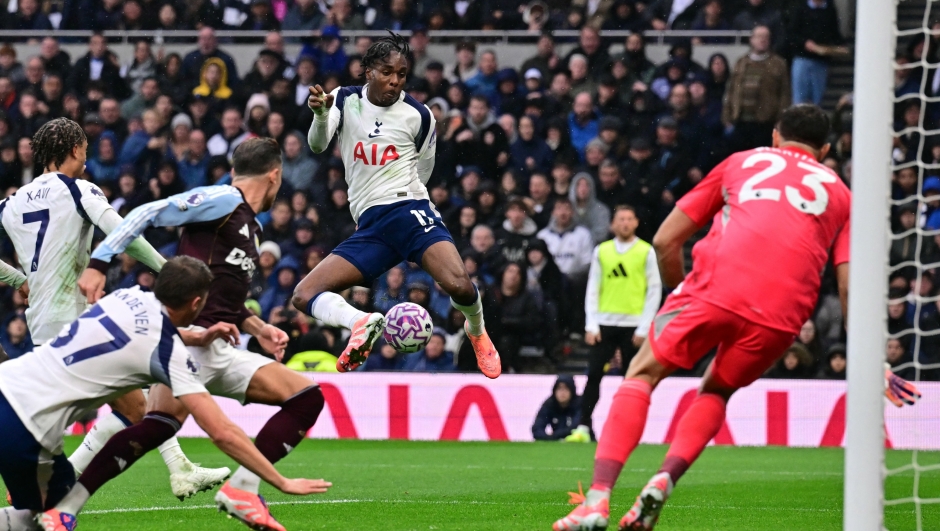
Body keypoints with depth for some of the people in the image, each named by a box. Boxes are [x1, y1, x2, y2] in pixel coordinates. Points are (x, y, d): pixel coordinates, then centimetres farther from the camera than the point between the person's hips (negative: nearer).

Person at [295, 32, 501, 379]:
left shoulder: (419, 115, 1)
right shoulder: (346, 100, 5)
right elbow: (317, 145, -12)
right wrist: (321, 115, -31)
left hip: (409, 210, -3)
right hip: (369, 228, 3)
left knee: (459, 286, -27)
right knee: (303, 297, -13)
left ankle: (477, 331, 5)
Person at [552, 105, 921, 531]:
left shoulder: (741, 162, 28)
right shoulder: (839, 193, 27)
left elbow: (665, 242, 24)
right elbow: (850, 285, 14)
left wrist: (679, 296, 39)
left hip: (716, 287, -1)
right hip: (780, 316, 1)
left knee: (643, 374, 14)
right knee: (716, 392, 26)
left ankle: (598, 497, -4)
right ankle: (664, 480, 0)